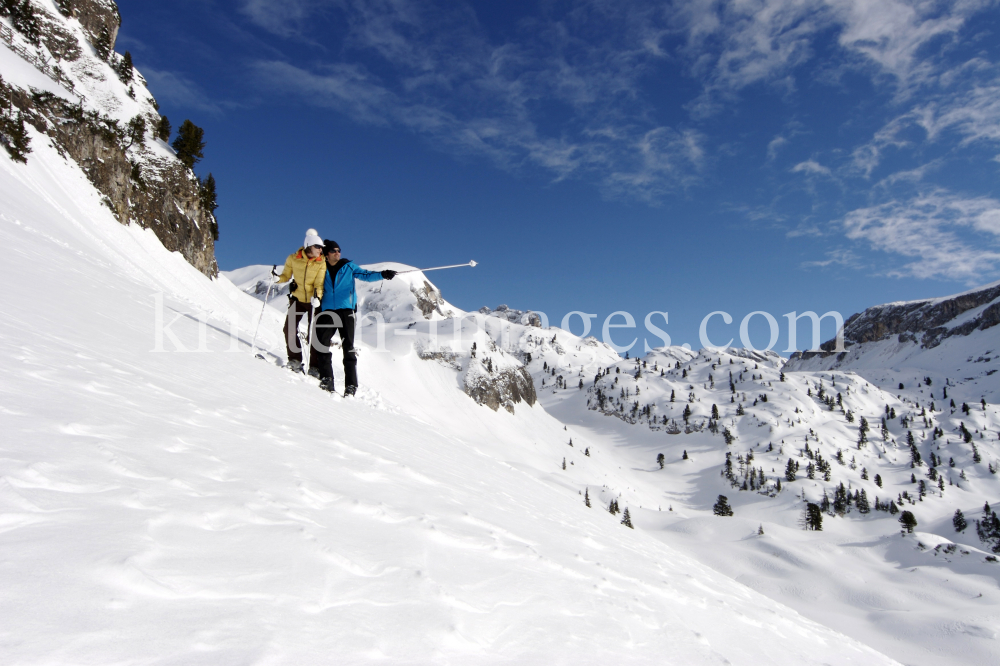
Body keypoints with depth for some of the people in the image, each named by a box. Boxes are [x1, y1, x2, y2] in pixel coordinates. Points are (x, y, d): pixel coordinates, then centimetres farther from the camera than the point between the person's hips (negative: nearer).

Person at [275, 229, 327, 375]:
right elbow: (286, 275, 5)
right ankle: (295, 360, 11)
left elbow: (319, 283, -14)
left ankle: (314, 366, 4)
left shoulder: (321, 263, -8)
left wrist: (317, 296, -33)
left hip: (313, 301, -2)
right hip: (297, 298, 2)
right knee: (289, 328, -6)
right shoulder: (293, 258, -4)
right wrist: (278, 278, -17)